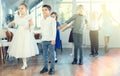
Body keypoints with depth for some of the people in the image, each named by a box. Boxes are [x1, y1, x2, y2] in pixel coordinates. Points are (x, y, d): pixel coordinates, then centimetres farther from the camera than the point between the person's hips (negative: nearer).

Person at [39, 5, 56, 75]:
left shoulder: (52, 20, -7)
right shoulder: (41, 21, 11)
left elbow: (54, 30, -11)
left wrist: (53, 39, -16)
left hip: (51, 40, -5)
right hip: (44, 40, 5)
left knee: (52, 54, 1)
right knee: (45, 54, 10)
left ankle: (52, 68, 9)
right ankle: (45, 67, 20)